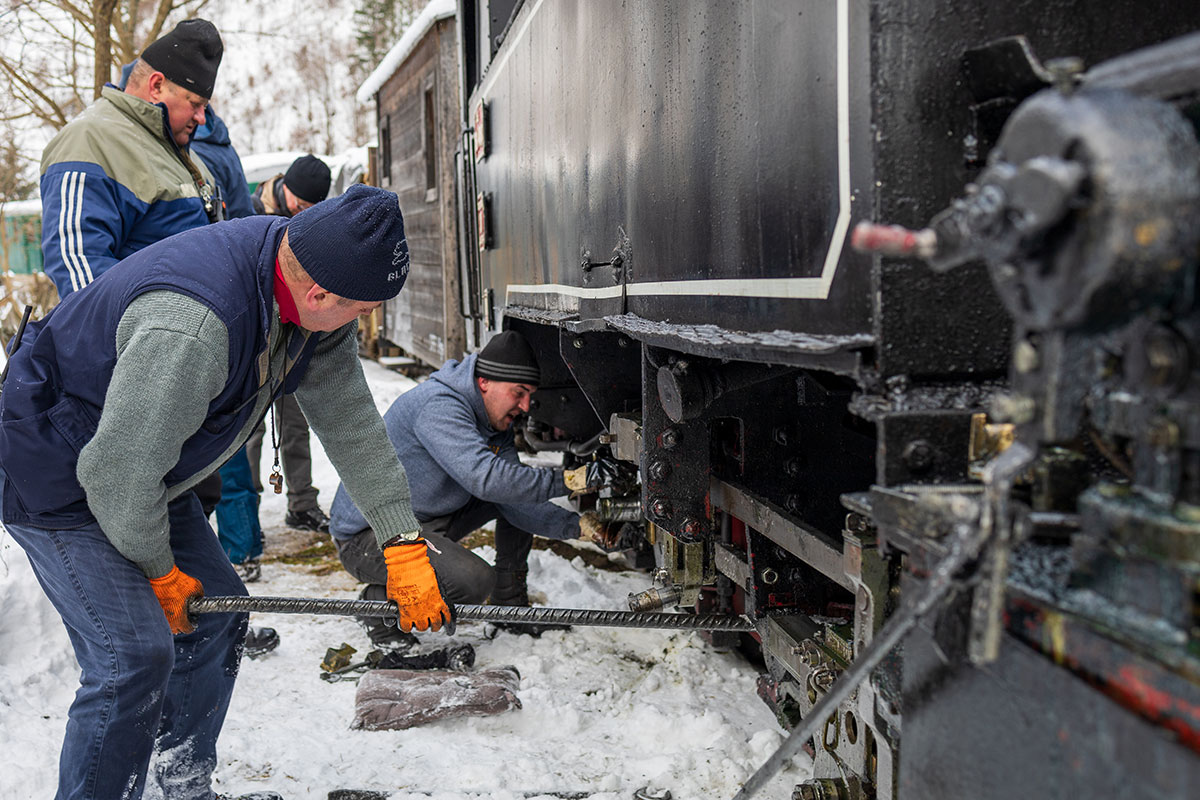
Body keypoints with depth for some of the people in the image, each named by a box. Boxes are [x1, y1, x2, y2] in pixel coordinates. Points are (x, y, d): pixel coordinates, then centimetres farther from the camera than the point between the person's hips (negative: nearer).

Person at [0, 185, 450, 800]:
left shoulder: (315, 289, -11)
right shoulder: (193, 324, -39)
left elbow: (351, 424, -4)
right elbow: (120, 474, -30)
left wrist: (405, 545, -5)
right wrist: (159, 572, -12)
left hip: (144, 470, 9)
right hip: (62, 480, -9)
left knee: (216, 612, 11)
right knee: (136, 656, -15)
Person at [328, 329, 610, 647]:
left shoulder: (495, 424, 4)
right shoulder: (437, 405, -26)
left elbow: (516, 503, -1)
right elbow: (485, 478, -38)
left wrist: (574, 525, -15)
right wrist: (569, 479, -36)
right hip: (368, 536, -9)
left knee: (513, 496, 4)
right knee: (475, 580, -29)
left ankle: (512, 607, 13)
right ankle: (379, 603, -5)